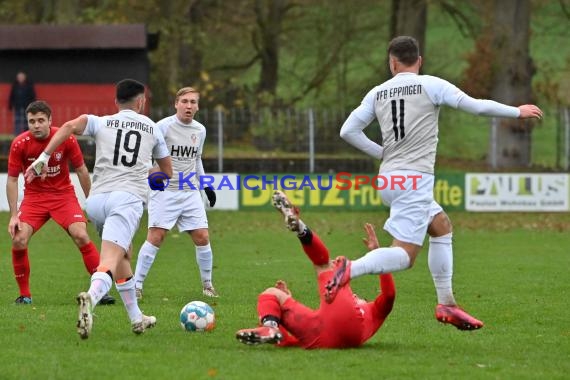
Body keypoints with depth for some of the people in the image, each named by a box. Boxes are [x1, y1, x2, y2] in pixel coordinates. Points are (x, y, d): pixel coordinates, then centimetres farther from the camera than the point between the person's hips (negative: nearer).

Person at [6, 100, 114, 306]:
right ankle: (24, 294, 1)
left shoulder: (66, 139, -14)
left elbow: (82, 171, -1)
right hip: (34, 196, 1)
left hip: (63, 194, -1)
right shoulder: (20, 144, -14)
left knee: (81, 235, -20)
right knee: (19, 240, -17)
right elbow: (12, 180, -5)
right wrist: (14, 215, -11)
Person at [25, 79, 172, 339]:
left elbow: (70, 126, -7)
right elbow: (167, 172, 29)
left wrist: (43, 158, -8)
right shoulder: (152, 128, 19)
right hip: (128, 198, -3)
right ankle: (91, 298, -50)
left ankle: (136, 318, 30)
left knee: (124, 257, 25)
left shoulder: (101, 123, 15)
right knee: (110, 263, -19)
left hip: (97, 199, 3)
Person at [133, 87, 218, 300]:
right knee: (156, 237, -13)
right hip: (164, 191, -5)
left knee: (202, 238, 1)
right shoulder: (164, 126, -9)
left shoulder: (200, 131, 10)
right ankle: (136, 286, -8)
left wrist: (206, 185, 22)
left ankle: (207, 285, 17)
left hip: (191, 193, 5)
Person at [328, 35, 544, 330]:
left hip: (388, 180, 7)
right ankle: (350, 269, -33)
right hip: (414, 180, -7)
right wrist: (518, 112, 9)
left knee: (442, 226, 22)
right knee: (404, 256, -11)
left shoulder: (377, 93, 10)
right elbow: (478, 107, -4)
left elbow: (348, 131, 7)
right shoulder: (431, 86, -3)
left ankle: (446, 303, 18)